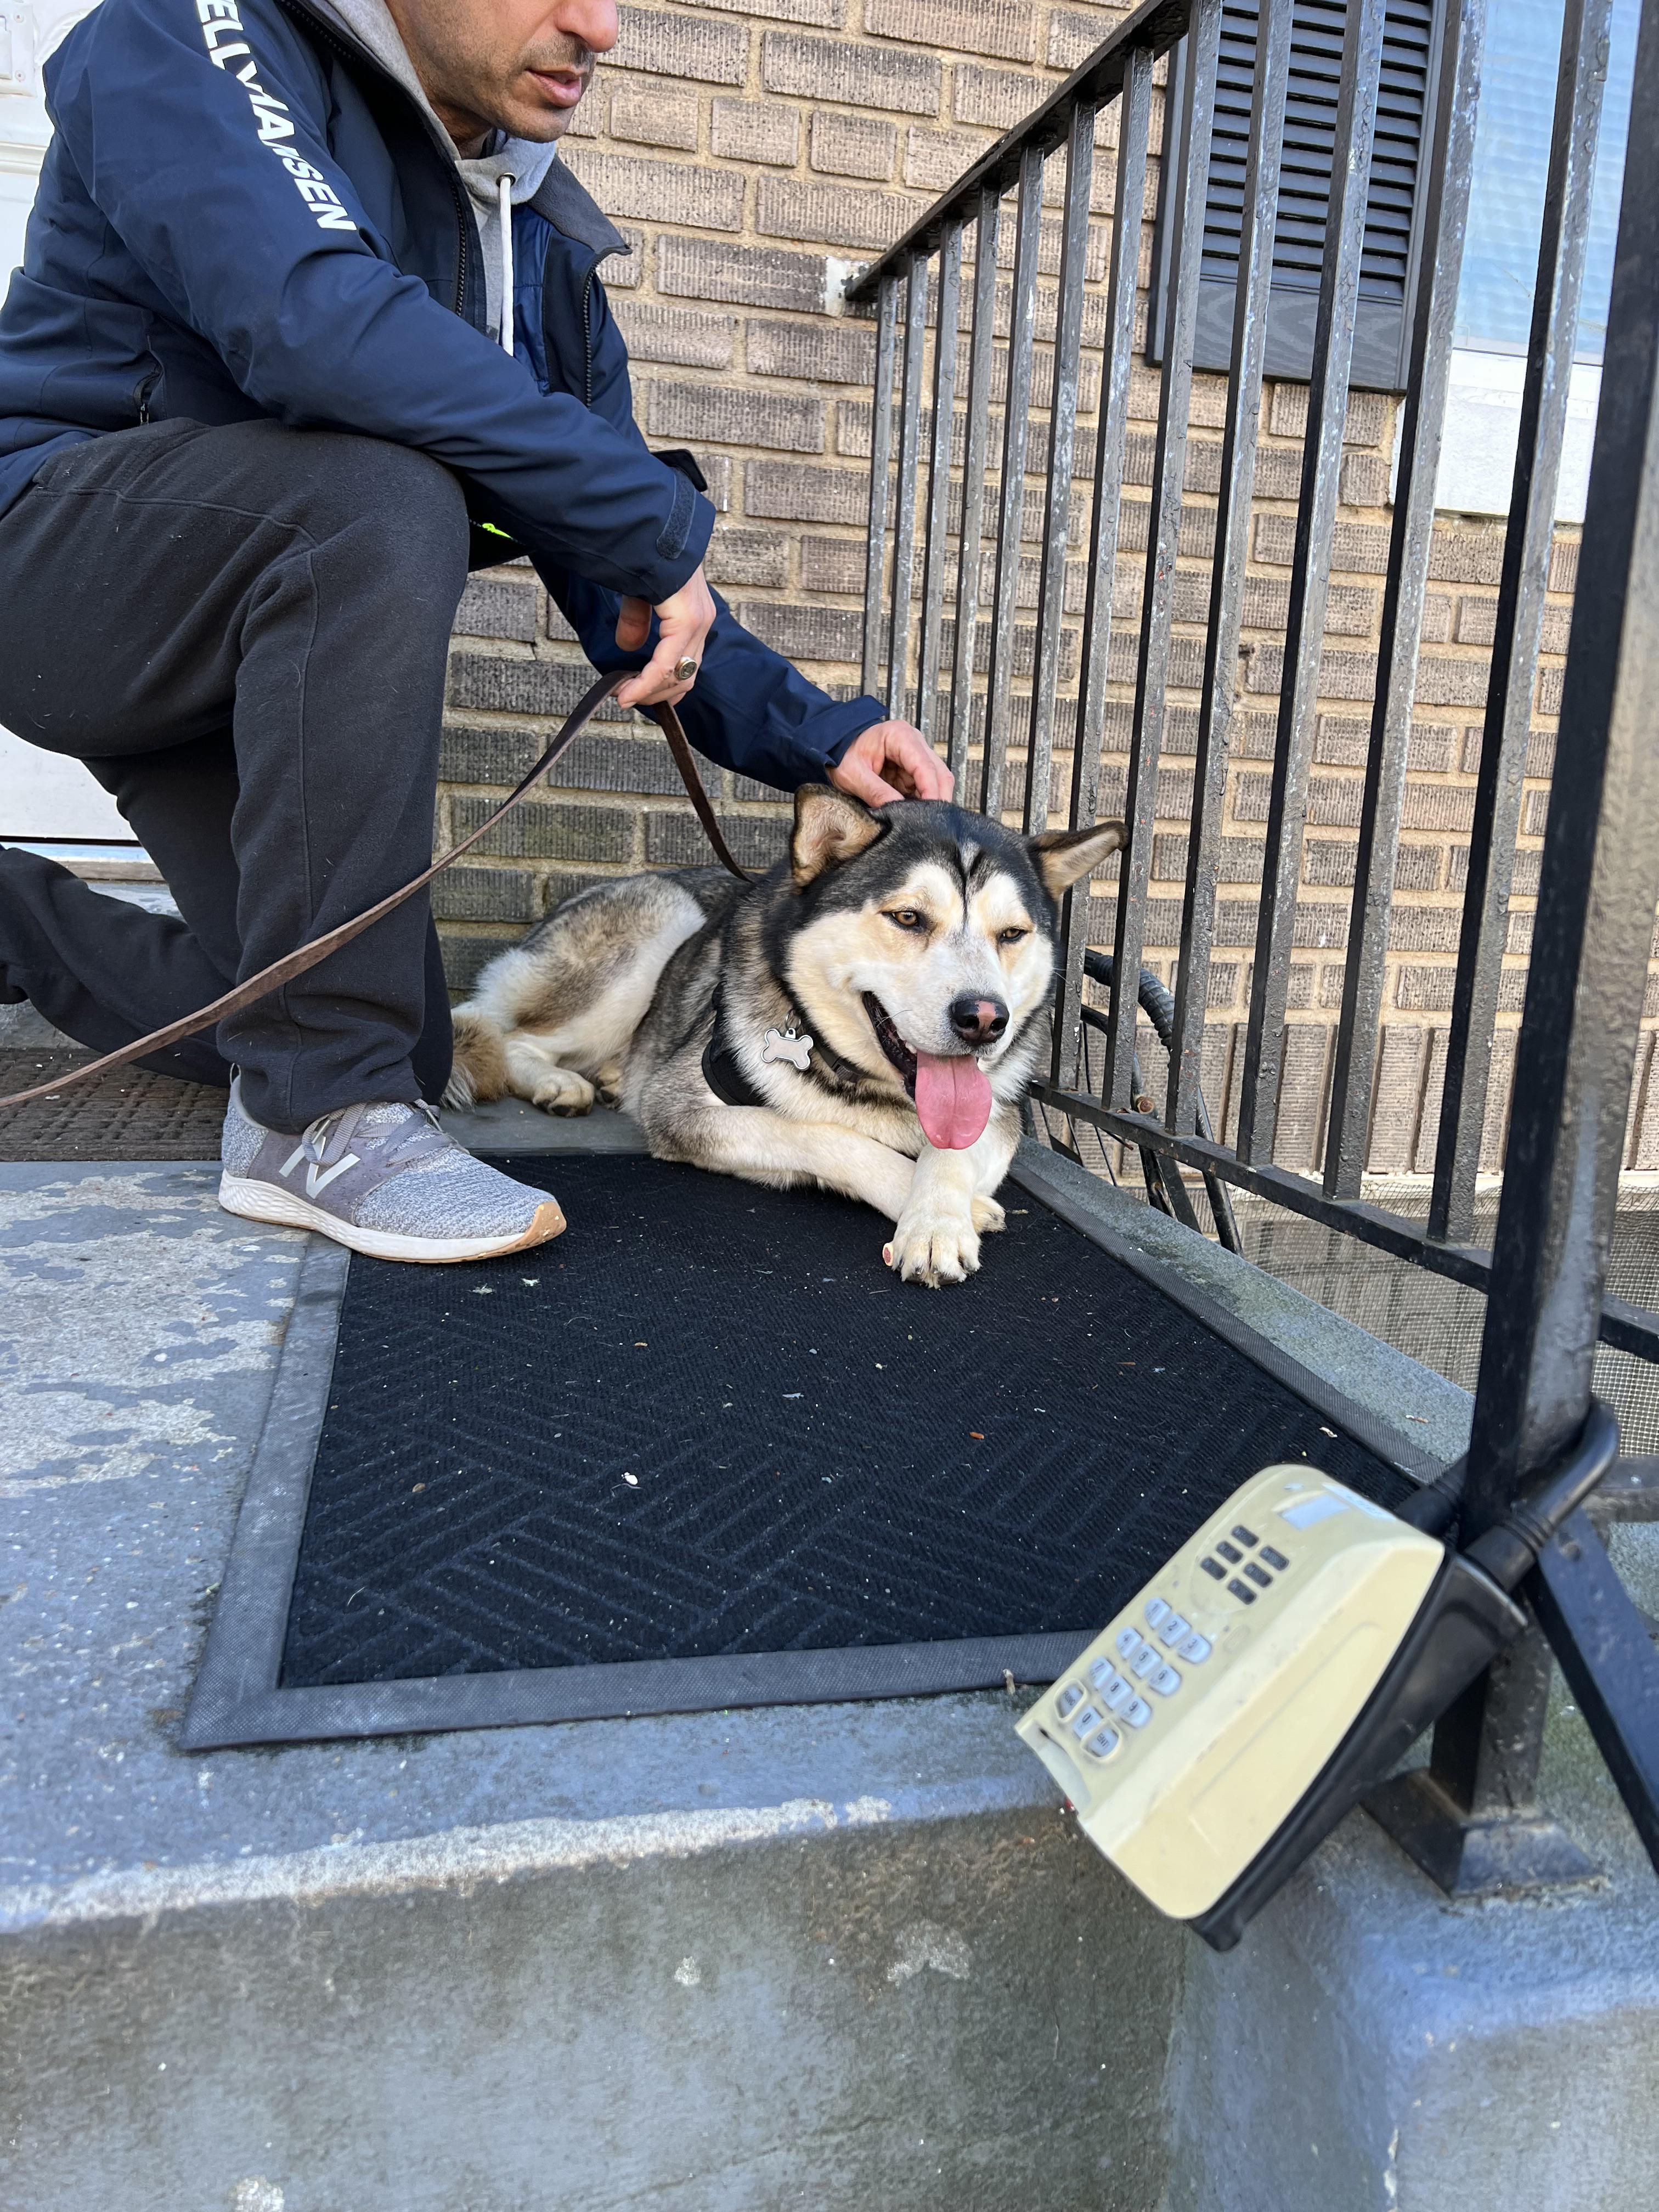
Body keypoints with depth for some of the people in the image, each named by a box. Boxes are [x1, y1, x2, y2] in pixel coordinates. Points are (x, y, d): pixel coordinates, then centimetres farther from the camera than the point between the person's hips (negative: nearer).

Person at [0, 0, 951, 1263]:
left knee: (407, 1050, 4)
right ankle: (320, 1121, -26)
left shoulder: (541, 247, 6)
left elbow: (619, 579, 3)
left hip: (271, 648, 7)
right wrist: (656, 521, -28)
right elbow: (311, 319, -33)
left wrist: (811, 734, -11)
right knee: (384, 500, -35)